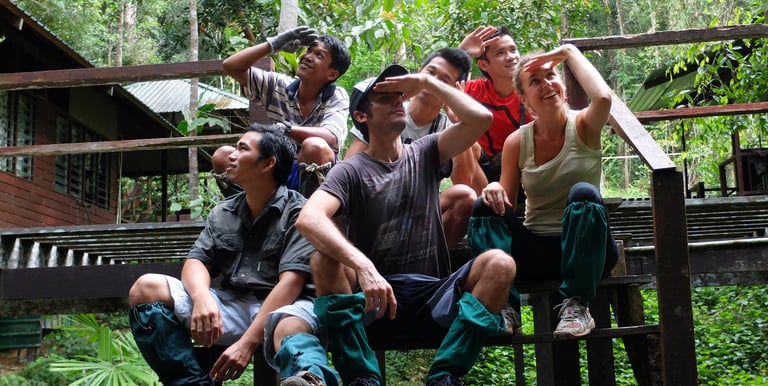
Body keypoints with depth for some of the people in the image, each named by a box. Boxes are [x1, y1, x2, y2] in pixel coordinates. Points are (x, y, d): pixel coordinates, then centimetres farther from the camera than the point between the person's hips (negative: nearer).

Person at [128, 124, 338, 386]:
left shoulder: (297, 212, -2)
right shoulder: (222, 213, 18)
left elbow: (291, 281, -13)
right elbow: (196, 262, 8)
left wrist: (248, 341, -24)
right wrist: (203, 298, -19)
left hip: (282, 308, -5)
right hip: (230, 305, 6)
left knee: (291, 329, -41)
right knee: (146, 288, -13)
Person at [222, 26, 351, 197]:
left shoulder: (337, 97, -4)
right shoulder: (278, 85, 6)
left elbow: (331, 138, -24)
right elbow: (231, 66, 1)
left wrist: (286, 129, -37)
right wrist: (274, 44, -4)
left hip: (315, 179, -3)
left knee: (315, 146, -36)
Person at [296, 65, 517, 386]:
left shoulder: (425, 154, 11)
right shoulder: (350, 171, -1)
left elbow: (480, 118, -5)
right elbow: (308, 219, -22)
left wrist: (425, 81, -1)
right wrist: (363, 267, -37)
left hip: (434, 298, 2)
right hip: (373, 302, -2)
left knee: (499, 263, -24)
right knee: (324, 260, -30)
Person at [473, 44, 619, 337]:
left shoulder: (583, 126, -4)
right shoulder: (517, 142, 2)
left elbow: (603, 98, -29)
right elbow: (506, 206, 3)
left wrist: (569, 52, -16)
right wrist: (495, 190, -21)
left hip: (585, 248, -2)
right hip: (536, 252, 2)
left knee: (583, 192, -32)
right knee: (486, 205, -20)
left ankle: (577, 306, -29)